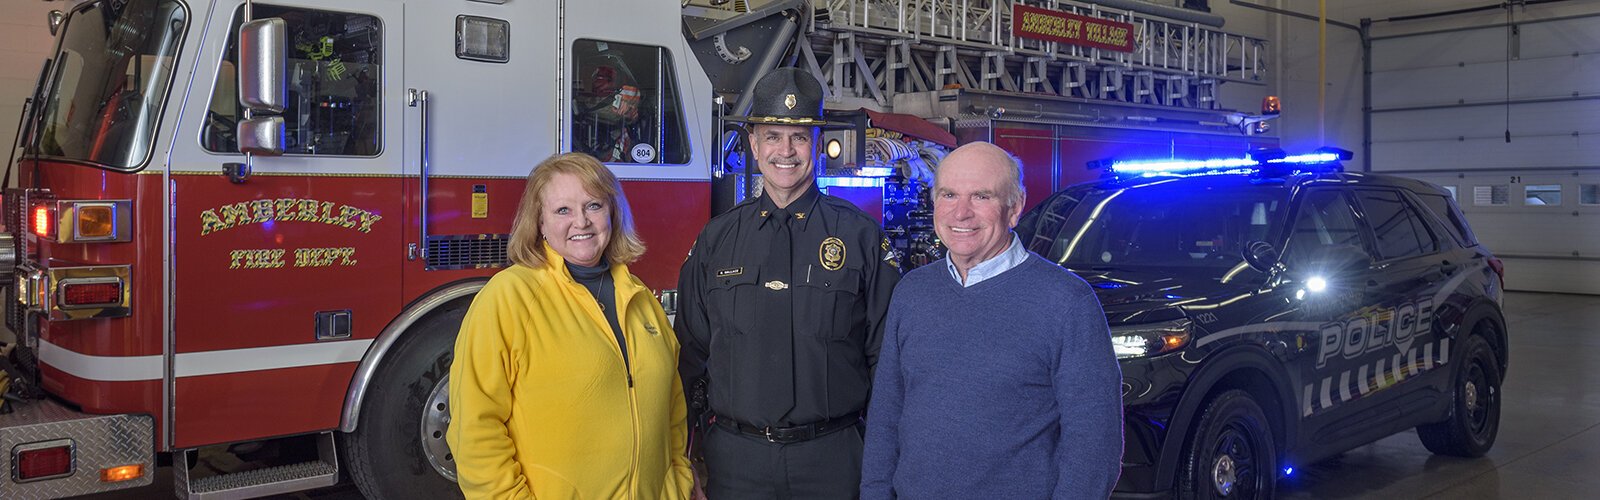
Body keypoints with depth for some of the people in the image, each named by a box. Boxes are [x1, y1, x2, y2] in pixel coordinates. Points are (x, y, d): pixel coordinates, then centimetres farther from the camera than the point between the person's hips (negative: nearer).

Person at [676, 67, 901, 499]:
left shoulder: (860, 235, -1)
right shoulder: (716, 239, 6)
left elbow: (888, 355, 2)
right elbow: (690, 353, 10)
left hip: (831, 458, -1)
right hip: (734, 458, 2)